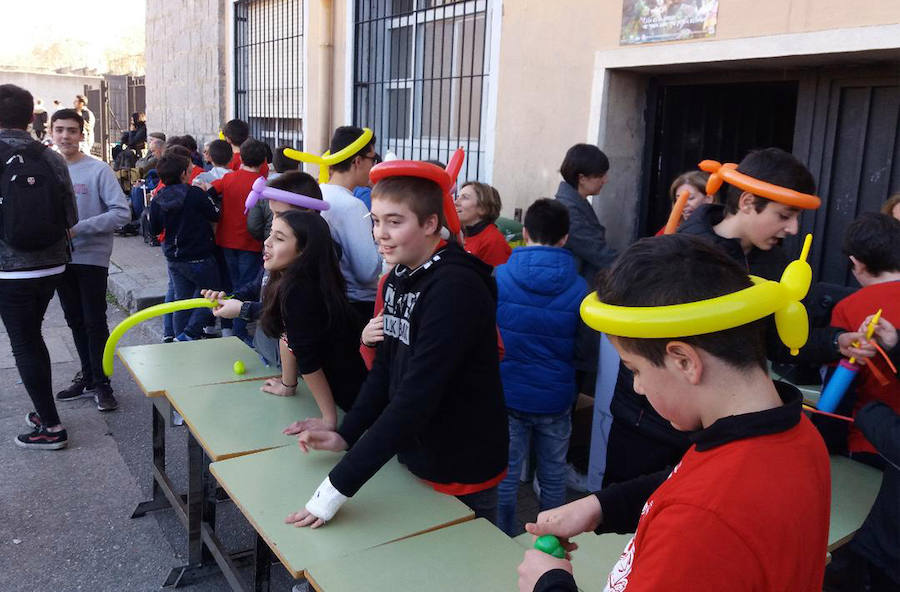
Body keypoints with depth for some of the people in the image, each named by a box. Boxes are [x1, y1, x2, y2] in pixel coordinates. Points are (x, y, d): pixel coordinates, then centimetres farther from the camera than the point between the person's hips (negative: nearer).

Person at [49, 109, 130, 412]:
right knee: (75, 321, 15)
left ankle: (101, 383, 12)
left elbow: (122, 212, -16)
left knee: (95, 323, 0)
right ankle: (87, 376, 29)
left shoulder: (98, 170, -10)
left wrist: (78, 229, -20)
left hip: (91, 258, -5)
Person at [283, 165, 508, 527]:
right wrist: (344, 435, -4)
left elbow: (416, 396, -30)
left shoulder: (456, 289, -25)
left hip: (462, 474, -7)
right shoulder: (399, 278, 1)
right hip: (412, 457, 7)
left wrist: (340, 486, -29)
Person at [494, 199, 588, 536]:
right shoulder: (579, 288, -7)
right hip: (556, 398, 1)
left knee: (506, 475, 12)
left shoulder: (499, 277, -8)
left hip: (507, 394, 0)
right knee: (553, 476, 15)